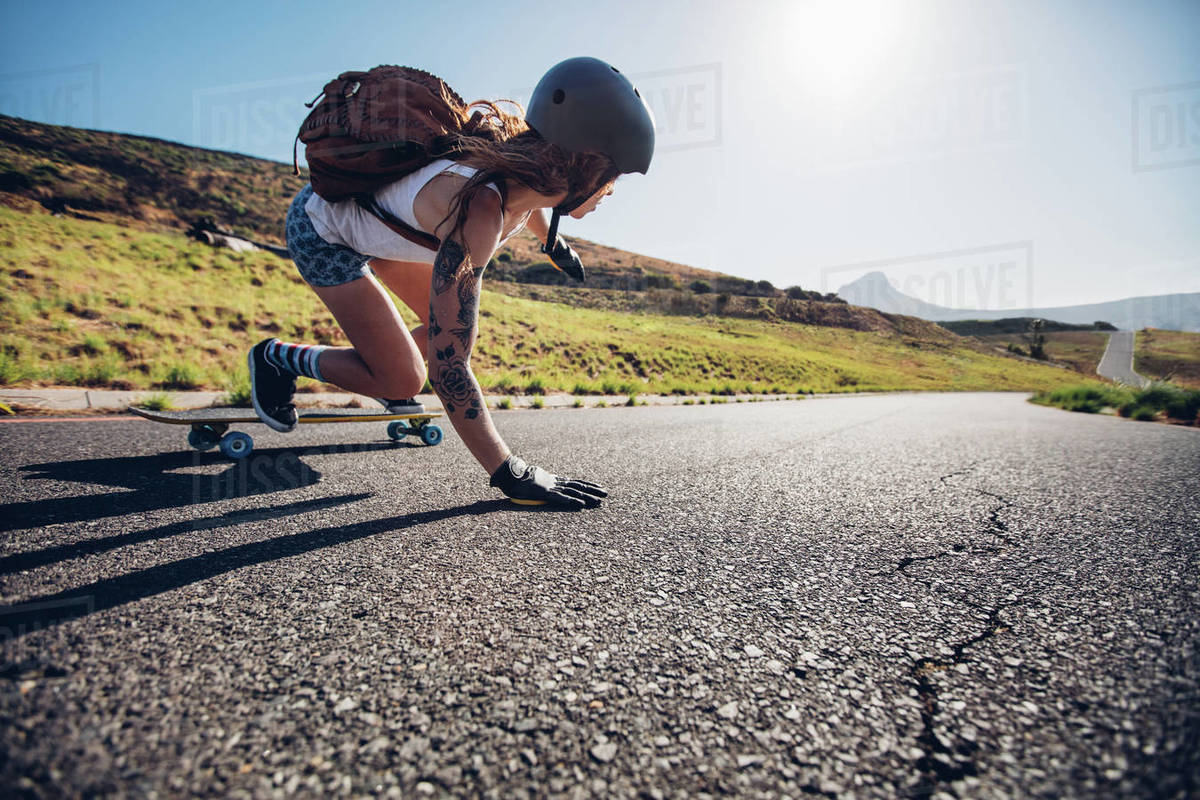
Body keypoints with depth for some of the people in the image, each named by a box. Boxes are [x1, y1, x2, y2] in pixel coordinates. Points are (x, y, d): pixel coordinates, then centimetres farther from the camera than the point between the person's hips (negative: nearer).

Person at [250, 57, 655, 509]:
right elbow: (448, 363, -41)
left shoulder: (526, 162, -19)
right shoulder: (476, 216, -42)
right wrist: (511, 475, -36)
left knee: (455, 326, 7)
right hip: (322, 230, -7)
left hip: (377, 212, 8)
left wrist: (553, 243, 28)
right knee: (402, 380, -9)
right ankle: (275, 358, 13)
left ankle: (375, 371, 33)